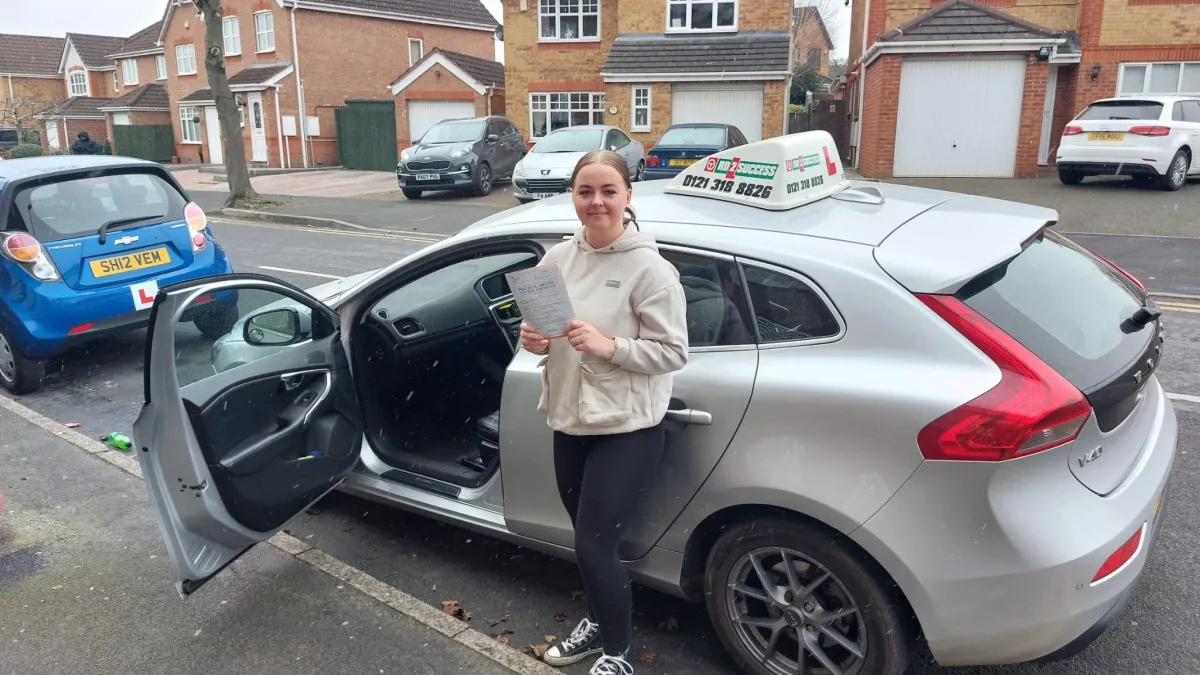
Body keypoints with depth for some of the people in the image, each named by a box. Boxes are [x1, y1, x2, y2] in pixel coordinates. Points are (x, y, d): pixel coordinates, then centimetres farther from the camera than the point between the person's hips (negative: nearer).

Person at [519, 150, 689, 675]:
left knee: (593, 547, -3)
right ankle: (598, 622, 46)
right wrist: (534, 339, -7)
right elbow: (544, 326, 15)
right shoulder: (558, 258, 3)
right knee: (586, 539, 21)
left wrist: (610, 346, -26)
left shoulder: (649, 268, -15)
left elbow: (673, 352, -14)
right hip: (569, 421, 6)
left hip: (627, 430, -6)